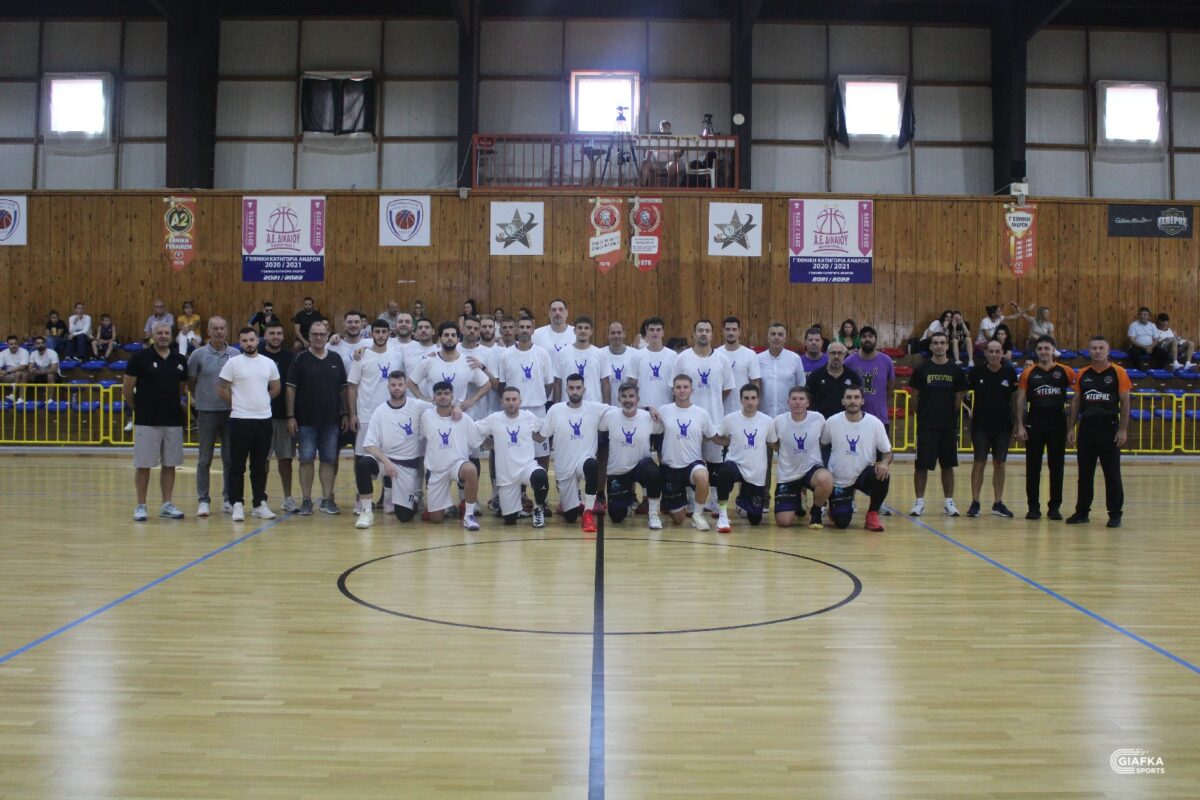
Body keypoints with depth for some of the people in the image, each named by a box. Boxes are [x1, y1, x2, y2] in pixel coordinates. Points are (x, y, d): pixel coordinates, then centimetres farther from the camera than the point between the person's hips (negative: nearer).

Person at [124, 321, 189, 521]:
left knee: (169, 464, 8)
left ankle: (167, 505, 16)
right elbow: (127, 389, -2)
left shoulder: (180, 360, 6)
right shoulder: (140, 358, -5)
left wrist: (180, 405, 11)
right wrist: (137, 408, 5)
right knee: (143, 465, 2)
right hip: (146, 421, -4)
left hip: (174, 421, 4)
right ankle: (141, 506, 11)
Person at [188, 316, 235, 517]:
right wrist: (203, 398, 7)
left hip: (231, 412, 2)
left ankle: (228, 500, 15)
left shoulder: (235, 355, 3)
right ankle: (203, 501, 10)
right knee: (205, 459, 3)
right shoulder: (199, 355, -2)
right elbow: (190, 383, 6)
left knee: (230, 459, 7)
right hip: (207, 412, -2)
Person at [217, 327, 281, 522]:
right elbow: (222, 389, -2)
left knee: (260, 465, 10)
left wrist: (260, 402, 10)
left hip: (264, 420, 3)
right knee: (237, 465, 0)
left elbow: (275, 389, 15)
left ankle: (259, 504, 17)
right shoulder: (233, 363, -4)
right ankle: (237, 504, 6)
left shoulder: (269, 363, 7)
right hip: (240, 420, -3)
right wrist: (236, 404, 4)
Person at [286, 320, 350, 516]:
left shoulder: (336, 359, 8)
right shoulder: (300, 360, -1)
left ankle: (327, 500, 12)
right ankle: (306, 500, 9)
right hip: (306, 420, -2)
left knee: (329, 460, 5)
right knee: (306, 459, 1)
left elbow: (344, 388, 11)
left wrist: (345, 414, 6)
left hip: (331, 420, 2)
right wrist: (291, 416, -7)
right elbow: (291, 388, -2)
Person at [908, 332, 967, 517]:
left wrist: (950, 413, 5)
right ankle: (919, 501, 8)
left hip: (949, 425, 2)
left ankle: (949, 502, 16)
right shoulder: (921, 369, -1)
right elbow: (915, 396, 4)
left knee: (948, 465, 8)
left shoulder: (956, 370, 3)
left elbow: (959, 398, 8)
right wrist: (926, 412, 5)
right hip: (926, 425, -1)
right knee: (922, 465, 0)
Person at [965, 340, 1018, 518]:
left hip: (1003, 425, 2)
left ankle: (998, 503, 14)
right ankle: (975, 502, 5)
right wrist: (968, 409, -2)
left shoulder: (1010, 372, 0)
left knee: (999, 464, 7)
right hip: (980, 425, -1)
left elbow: (1015, 398, 8)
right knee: (979, 462, -1)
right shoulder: (976, 371, -3)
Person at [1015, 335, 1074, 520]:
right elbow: (1020, 401, 3)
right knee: (1033, 467, 3)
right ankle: (1033, 507, 11)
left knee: (1057, 466, 5)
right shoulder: (1028, 373, 3)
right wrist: (1020, 426, -3)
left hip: (1058, 424, 0)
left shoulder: (1065, 371, 2)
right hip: (1034, 424, 0)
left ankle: (1054, 507, 14)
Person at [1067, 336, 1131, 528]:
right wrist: (1071, 428, 6)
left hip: (1109, 427, -4)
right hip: (1086, 427, 4)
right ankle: (1082, 511, 17)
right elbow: (1076, 402, 12)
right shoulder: (1082, 374, 8)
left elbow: (1125, 402, -4)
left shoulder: (1118, 373, -3)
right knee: (1084, 473, 9)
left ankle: (1115, 514, 9)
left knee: (1112, 474, 1)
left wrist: (1123, 429, -10)